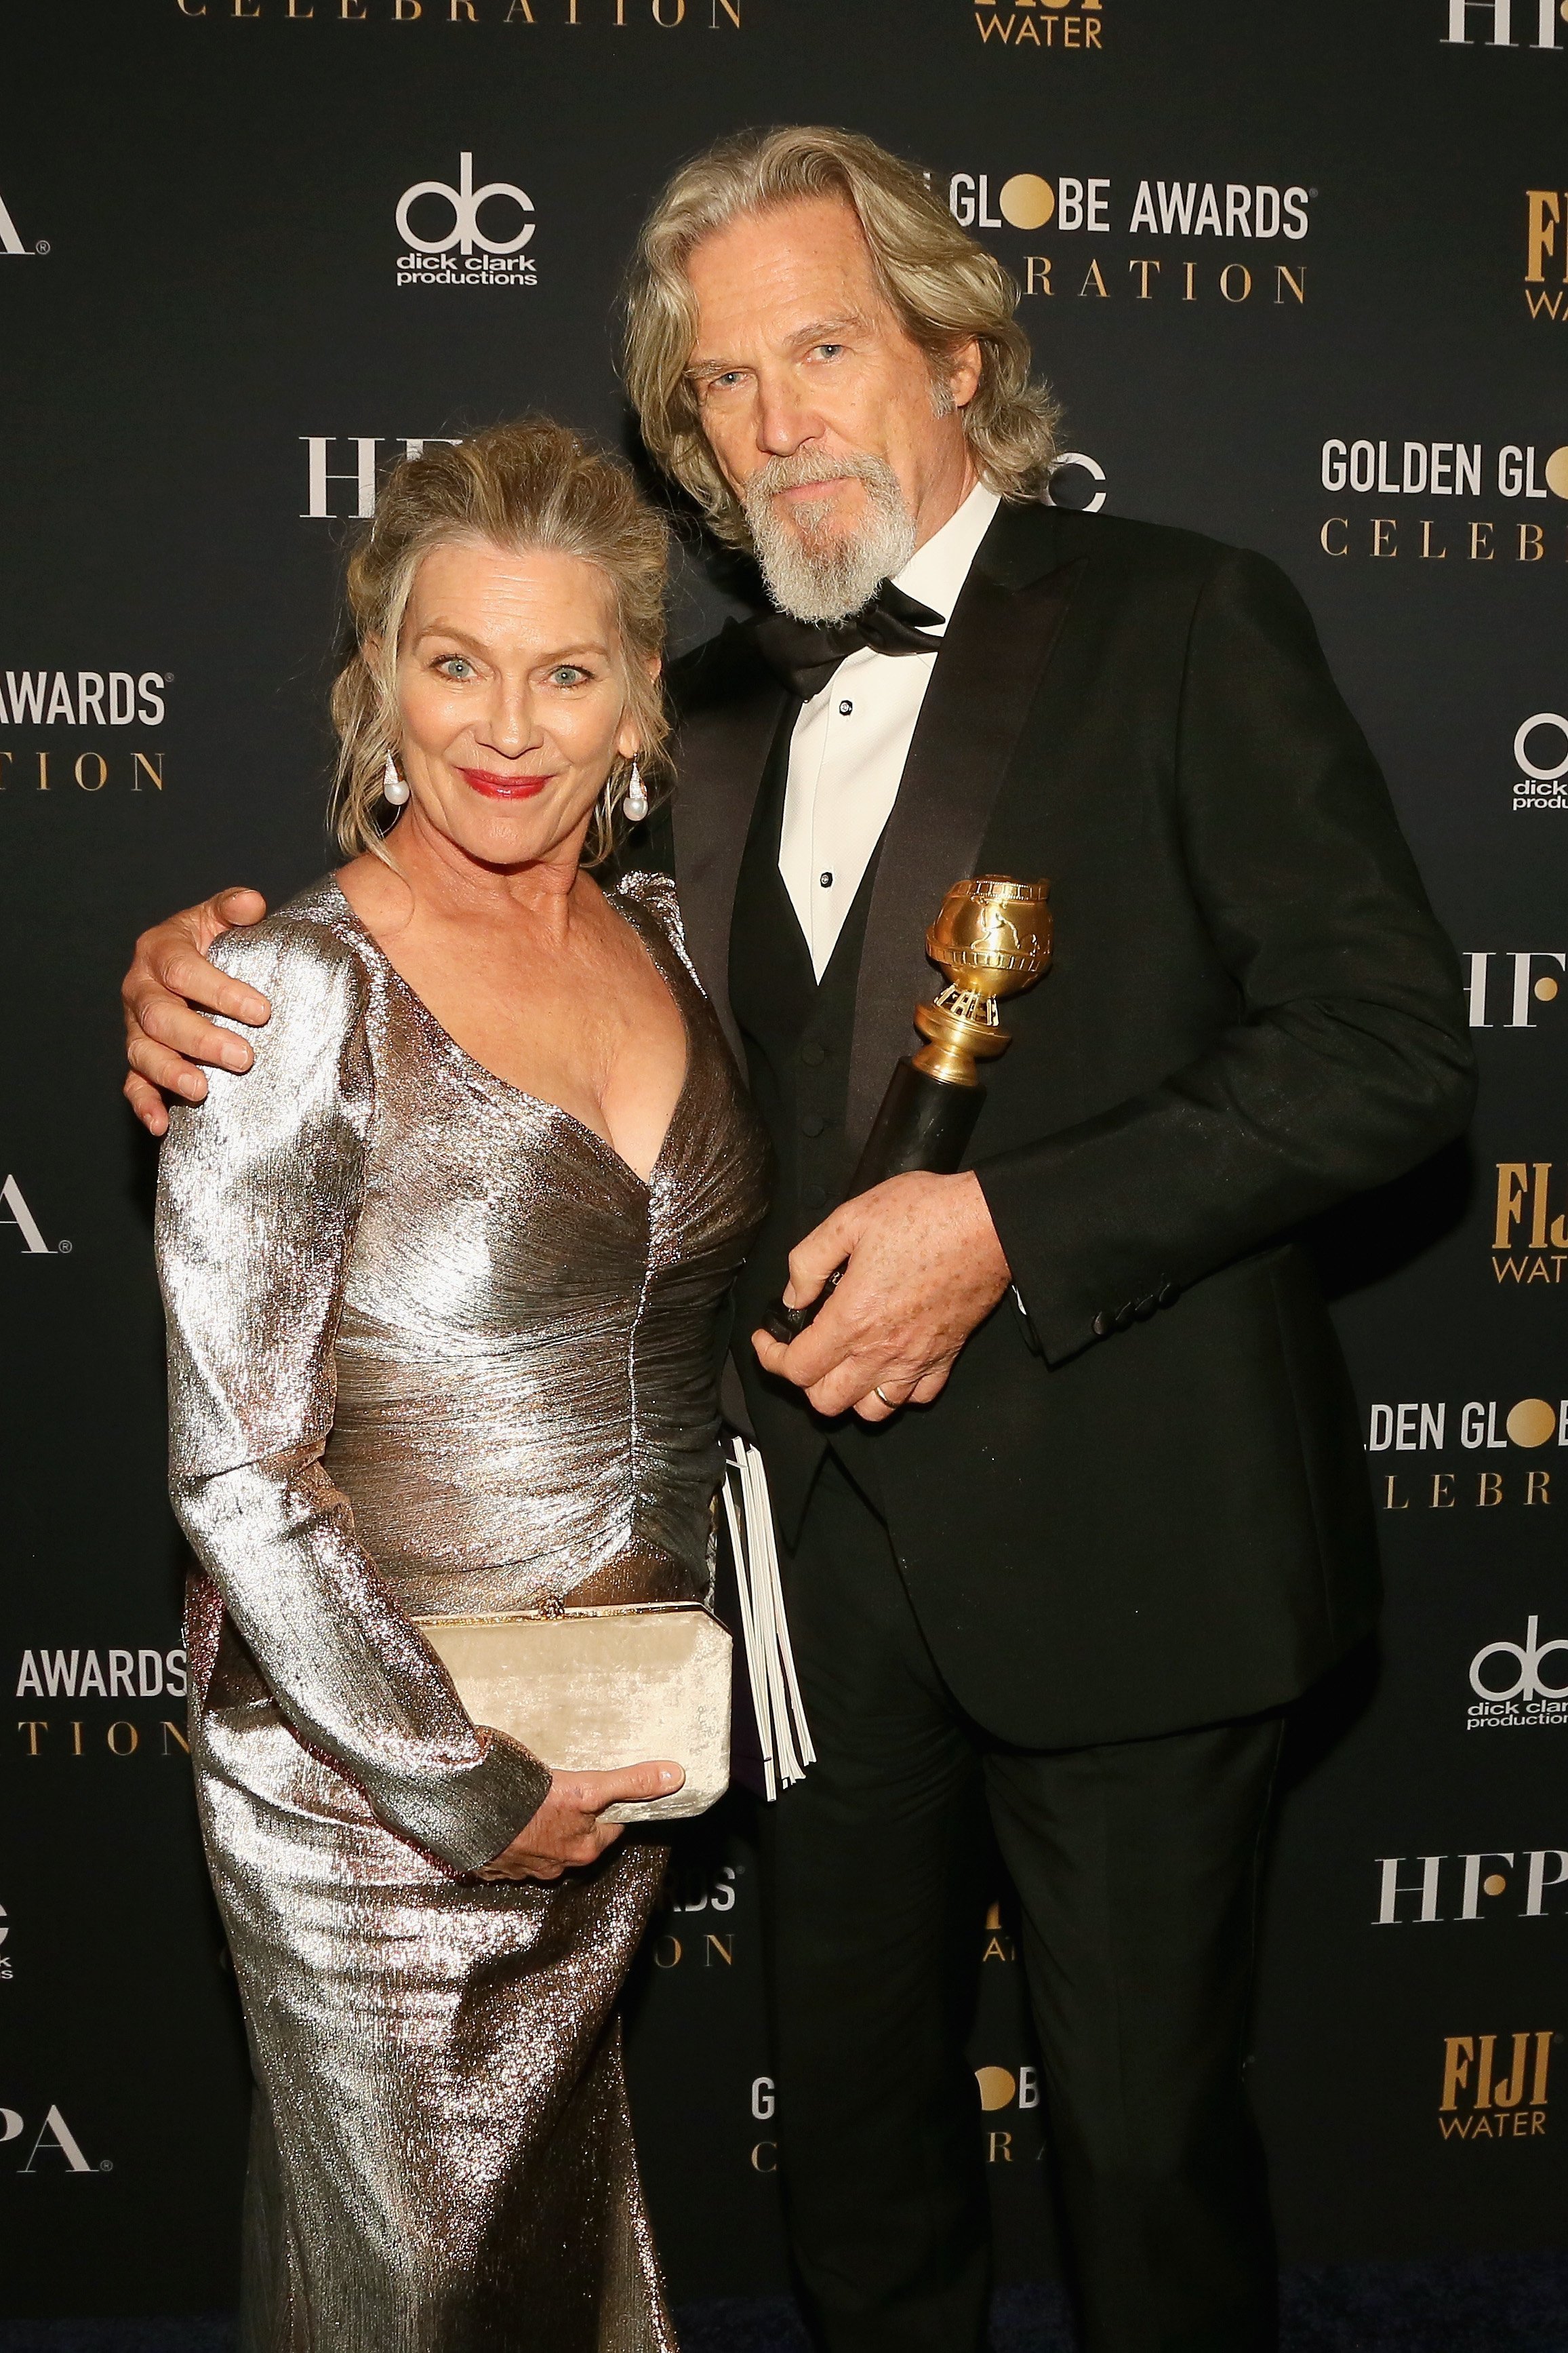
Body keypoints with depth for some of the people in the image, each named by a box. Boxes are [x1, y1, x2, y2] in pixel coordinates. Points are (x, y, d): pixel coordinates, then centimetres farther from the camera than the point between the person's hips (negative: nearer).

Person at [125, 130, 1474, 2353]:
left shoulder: (1185, 622, -7)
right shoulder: (723, 708, 11)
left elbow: (1394, 1041, -14)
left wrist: (1011, 1224, -21)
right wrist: (209, 968, -4)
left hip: (1116, 1540, -5)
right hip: (831, 1527, 5)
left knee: (1145, 2126, 12)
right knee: (851, 2102, 21)